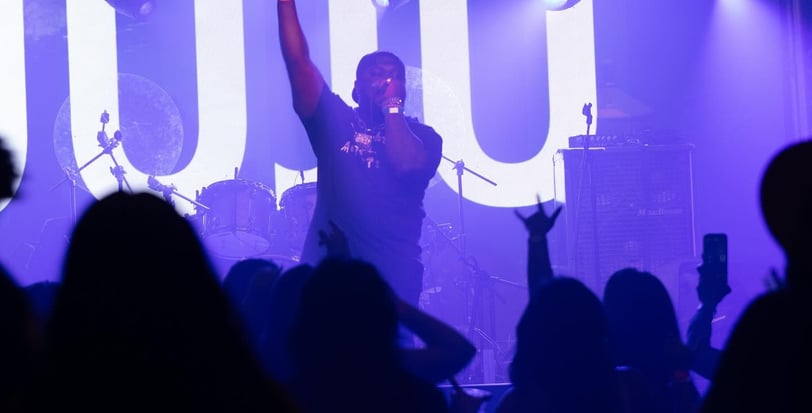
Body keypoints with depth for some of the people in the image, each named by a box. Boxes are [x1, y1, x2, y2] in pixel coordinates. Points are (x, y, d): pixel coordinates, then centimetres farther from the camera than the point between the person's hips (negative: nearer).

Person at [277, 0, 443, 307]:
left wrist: (392, 105, -3)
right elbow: (297, 61, 3)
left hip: (392, 276, -1)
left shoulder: (423, 136, 9)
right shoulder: (335, 121, 12)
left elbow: (405, 164, -15)